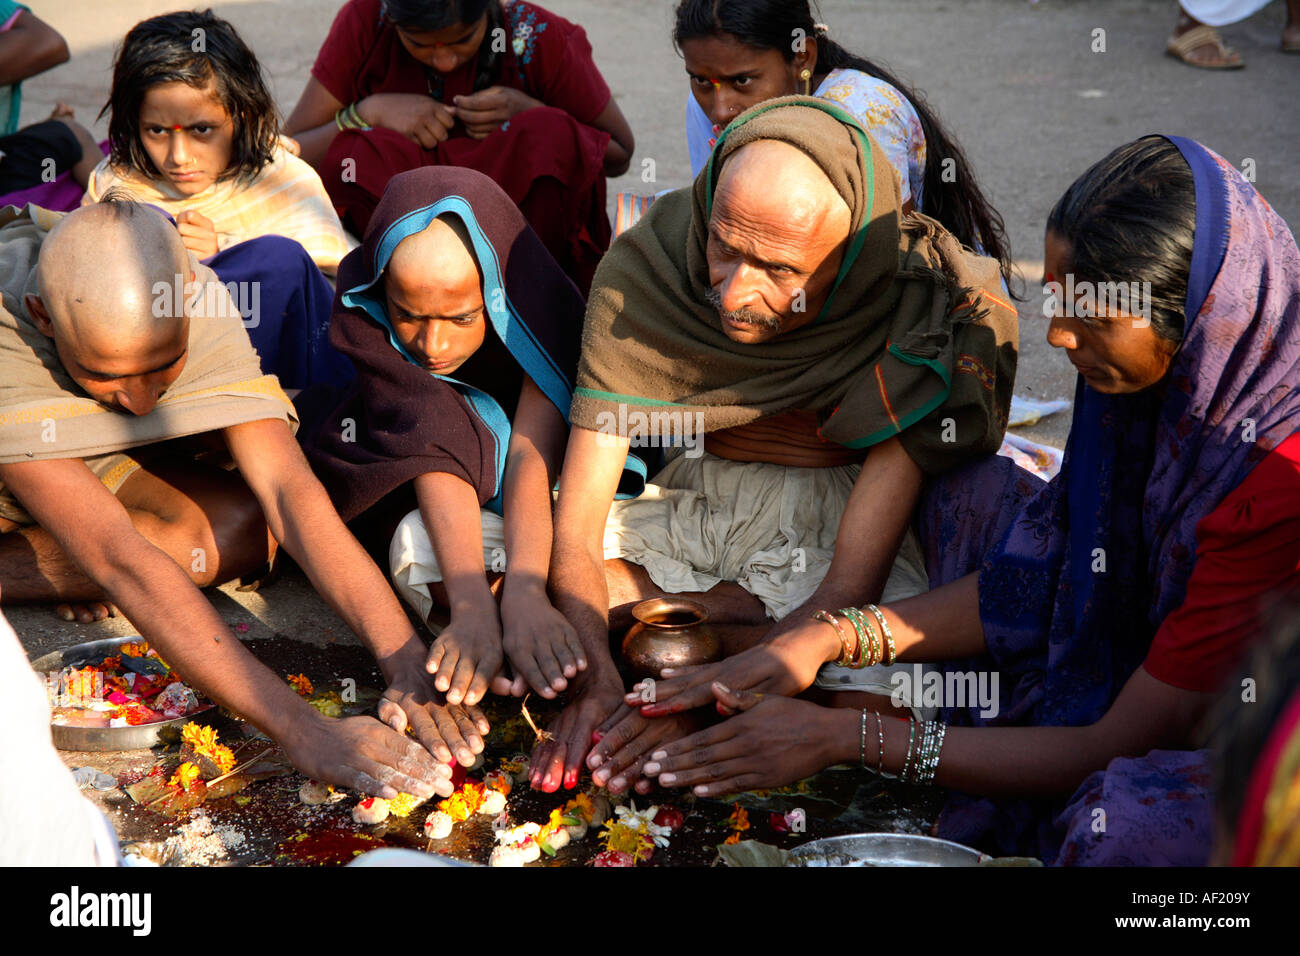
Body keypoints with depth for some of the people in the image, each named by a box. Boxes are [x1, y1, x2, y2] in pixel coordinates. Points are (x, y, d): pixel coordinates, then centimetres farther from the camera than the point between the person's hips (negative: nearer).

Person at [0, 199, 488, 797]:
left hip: (99, 459, 4)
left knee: (244, 531, -26)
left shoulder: (195, 299, -27)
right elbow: (118, 557, -47)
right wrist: (300, 730, -54)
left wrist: (408, 665, -47)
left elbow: (287, 485, -34)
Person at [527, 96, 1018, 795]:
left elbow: (850, 587, -29)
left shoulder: (923, 321, -27)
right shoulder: (640, 272, -20)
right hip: (690, 501, 3)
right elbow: (574, 529, -19)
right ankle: (743, 612, -9)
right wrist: (593, 675, -37)